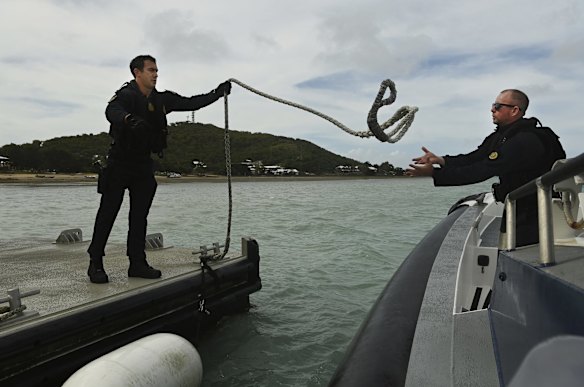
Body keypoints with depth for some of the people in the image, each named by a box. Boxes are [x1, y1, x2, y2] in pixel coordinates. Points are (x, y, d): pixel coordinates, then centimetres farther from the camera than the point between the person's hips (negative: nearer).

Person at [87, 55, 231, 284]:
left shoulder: (160, 99, 5)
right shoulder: (125, 95, -15)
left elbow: (190, 103, 6)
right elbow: (112, 111, -36)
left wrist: (217, 93, -2)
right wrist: (129, 119, -58)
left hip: (144, 164, 6)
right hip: (119, 163, -6)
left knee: (140, 215, 7)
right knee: (108, 213, -1)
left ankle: (137, 264, 14)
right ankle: (95, 264, 9)